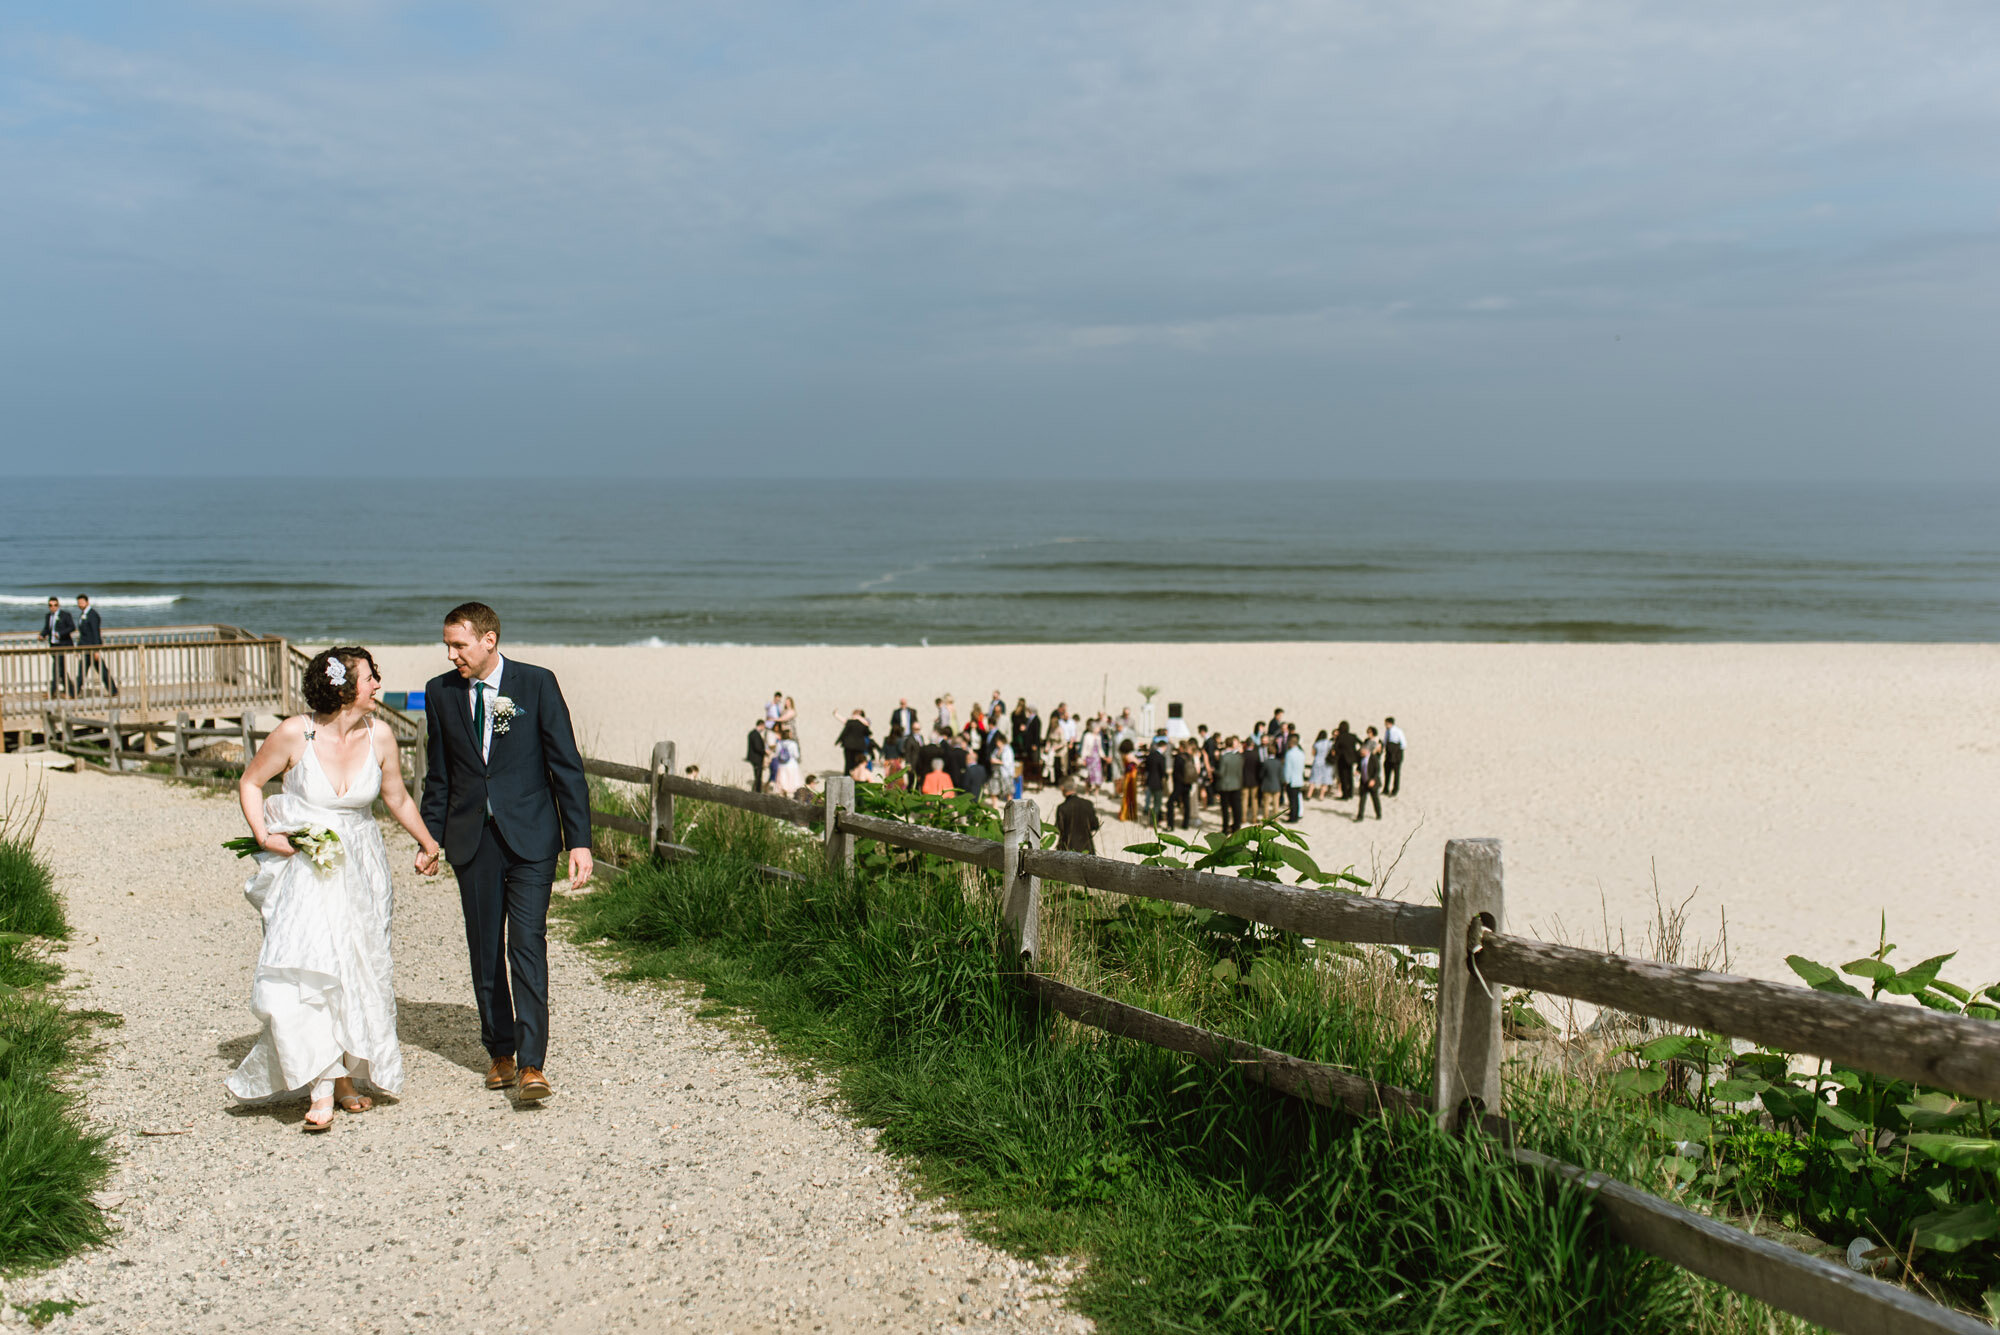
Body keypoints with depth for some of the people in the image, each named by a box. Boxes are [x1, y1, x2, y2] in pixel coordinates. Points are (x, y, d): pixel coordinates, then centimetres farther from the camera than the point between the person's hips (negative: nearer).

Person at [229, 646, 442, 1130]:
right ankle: (322, 1088, -13)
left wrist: (427, 841, 21)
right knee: (305, 970, -16)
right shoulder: (294, 734, -13)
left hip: (360, 867, 3)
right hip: (304, 867, -3)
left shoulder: (379, 735, -5)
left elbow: (396, 797, 12)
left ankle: (345, 1076, 20)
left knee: (357, 971, 5)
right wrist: (263, 837, -10)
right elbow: (250, 782, 2)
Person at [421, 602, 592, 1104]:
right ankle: (500, 1052, 24)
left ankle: (531, 1064, -10)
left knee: (527, 944, -11)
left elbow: (566, 766, -3)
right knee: (485, 951, 9)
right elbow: (439, 775, 14)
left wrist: (580, 841, -7)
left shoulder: (537, 683, -4)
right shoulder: (440, 692, 6)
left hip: (529, 837, -3)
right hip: (472, 840, 3)